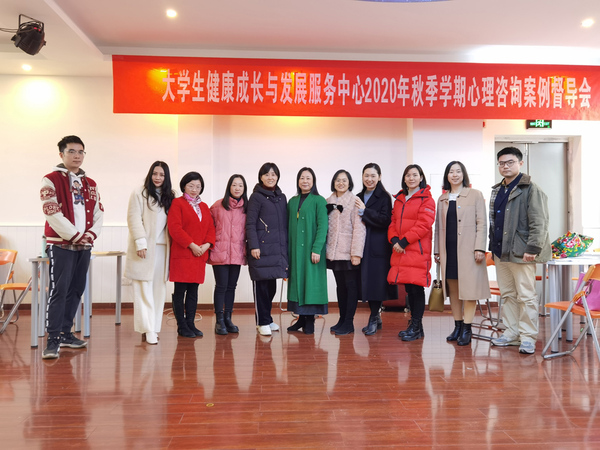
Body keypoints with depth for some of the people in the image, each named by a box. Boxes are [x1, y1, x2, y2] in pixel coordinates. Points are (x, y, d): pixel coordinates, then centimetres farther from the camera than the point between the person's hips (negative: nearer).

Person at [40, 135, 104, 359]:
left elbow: (98, 212, 13)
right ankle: (53, 340, -4)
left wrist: (92, 234, -4)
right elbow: (52, 214, -12)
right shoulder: (51, 180, -4)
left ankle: (65, 333, 20)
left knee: (76, 290, 9)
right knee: (58, 291, -9)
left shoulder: (90, 184, 15)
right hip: (60, 245, -6)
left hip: (84, 246, 6)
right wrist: (75, 236, -13)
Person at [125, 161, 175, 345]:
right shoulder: (140, 193, 0)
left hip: (162, 248, 5)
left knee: (159, 289, 5)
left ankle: (154, 327, 11)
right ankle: (148, 329, -4)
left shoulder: (170, 197, 14)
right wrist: (140, 242, -14)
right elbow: (134, 219, -7)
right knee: (144, 289, -6)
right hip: (144, 248, -5)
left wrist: (171, 245, 3)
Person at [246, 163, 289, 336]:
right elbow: (250, 224, -7)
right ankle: (262, 322, 8)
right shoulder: (256, 197, -2)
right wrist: (253, 246, -15)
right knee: (261, 284, -1)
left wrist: (286, 246, 13)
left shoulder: (281, 197, 16)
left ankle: (267, 319, 24)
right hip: (262, 248, -6)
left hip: (278, 248, 6)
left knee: (271, 285, 11)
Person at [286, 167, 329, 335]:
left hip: (311, 248, -5)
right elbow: (288, 226, 13)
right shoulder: (292, 201, 13)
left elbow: (322, 227, -10)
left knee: (311, 281, -3)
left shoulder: (319, 201, -3)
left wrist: (317, 249, -17)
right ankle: (301, 317, 15)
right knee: (297, 280, 6)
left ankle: (310, 320, 5)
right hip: (295, 249, 5)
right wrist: (287, 249, 6)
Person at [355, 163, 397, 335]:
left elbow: (385, 220, -13)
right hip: (362, 245, 6)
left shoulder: (384, 197, -2)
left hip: (378, 246, -6)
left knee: (376, 281, -6)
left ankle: (373, 319, 3)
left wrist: (364, 211, -17)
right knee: (366, 281, 7)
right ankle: (376, 317, 19)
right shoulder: (359, 197, 15)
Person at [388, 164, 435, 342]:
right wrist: (394, 239, -4)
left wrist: (403, 241, -15)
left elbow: (424, 225, -11)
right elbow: (393, 222, 15)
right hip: (400, 251, 6)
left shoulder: (426, 199, -2)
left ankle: (416, 326, 6)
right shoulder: (399, 199, 18)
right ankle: (415, 325, 19)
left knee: (416, 287, -4)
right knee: (409, 288, 10)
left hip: (418, 250, -6)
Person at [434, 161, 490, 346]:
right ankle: (457, 326, 15)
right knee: (452, 288, 7)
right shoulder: (442, 199, 15)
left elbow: (481, 223, -3)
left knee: (468, 287, -4)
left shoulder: (475, 195, 3)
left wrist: (479, 248, -11)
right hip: (448, 249, 4)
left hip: (467, 250, -4)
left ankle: (467, 328, 2)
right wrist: (436, 250, 12)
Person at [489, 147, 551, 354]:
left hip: (520, 252, -7)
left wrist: (532, 249, -19)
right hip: (500, 252, 7)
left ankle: (528, 337, 7)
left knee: (525, 296, -2)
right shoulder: (497, 190, 16)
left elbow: (539, 223, -13)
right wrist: (493, 245, 15)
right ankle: (511, 333, 23)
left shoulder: (530, 189, -6)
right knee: (508, 294, 13)